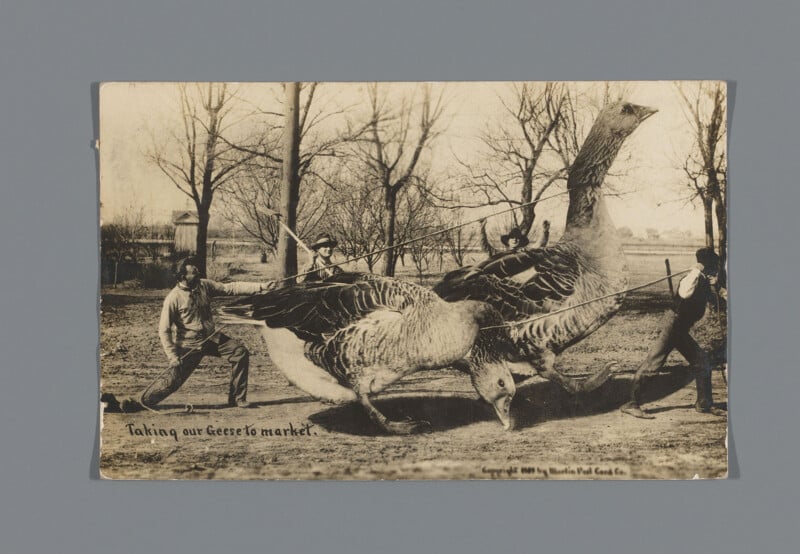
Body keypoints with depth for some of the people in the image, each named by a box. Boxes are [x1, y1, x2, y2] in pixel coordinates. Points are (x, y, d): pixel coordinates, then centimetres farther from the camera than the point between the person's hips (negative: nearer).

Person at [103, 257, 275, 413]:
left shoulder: (204, 285, -2)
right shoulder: (174, 298, -17)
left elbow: (230, 288, -2)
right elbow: (164, 330, -13)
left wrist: (260, 286, -10)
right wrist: (172, 356, -20)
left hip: (212, 338, 5)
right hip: (189, 345, -5)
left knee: (240, 352, -8)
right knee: (171, 379, -13)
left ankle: (237, 398, 3)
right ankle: (138, 403, 0)